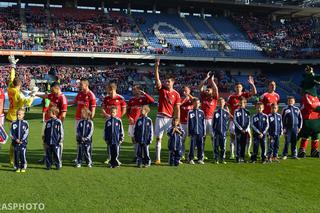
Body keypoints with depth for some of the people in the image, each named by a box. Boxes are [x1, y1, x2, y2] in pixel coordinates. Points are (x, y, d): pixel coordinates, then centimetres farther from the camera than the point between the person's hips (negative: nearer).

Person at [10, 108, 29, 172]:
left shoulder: (25, 123, 1)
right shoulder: (13, 123, 5)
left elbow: (26, 133, -2)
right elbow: (11, 133, 2)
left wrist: (22, 140, -12)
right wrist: (16, 139, -10)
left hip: (23, 142, -1)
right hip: (15, 142, 2)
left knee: (23, 155, -2)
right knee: (16, 155, 4)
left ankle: (23, 167, 8)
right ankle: (17, 167, 13)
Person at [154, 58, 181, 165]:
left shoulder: (176, 94, 2)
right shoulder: (161, 89, 5)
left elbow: (177, 108, 1)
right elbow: (157, 79, -9)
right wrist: (156, 67, -21)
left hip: (170, 118, 0)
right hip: (160, 117, 1)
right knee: (158, 138, -1)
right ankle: (158, 159, 2)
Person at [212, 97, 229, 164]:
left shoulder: (226, 112, 6)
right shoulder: (216, 112, 3)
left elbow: (227, 121, 10)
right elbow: (213, 122, 4)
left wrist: (226, 129, 1)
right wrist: (213, 131, 0)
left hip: (223, 131, 1)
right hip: (216, 132, -1)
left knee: (223, 146, 4)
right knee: (216, 146, 1)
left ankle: (222, 159, 13)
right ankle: (216, 159, 8)